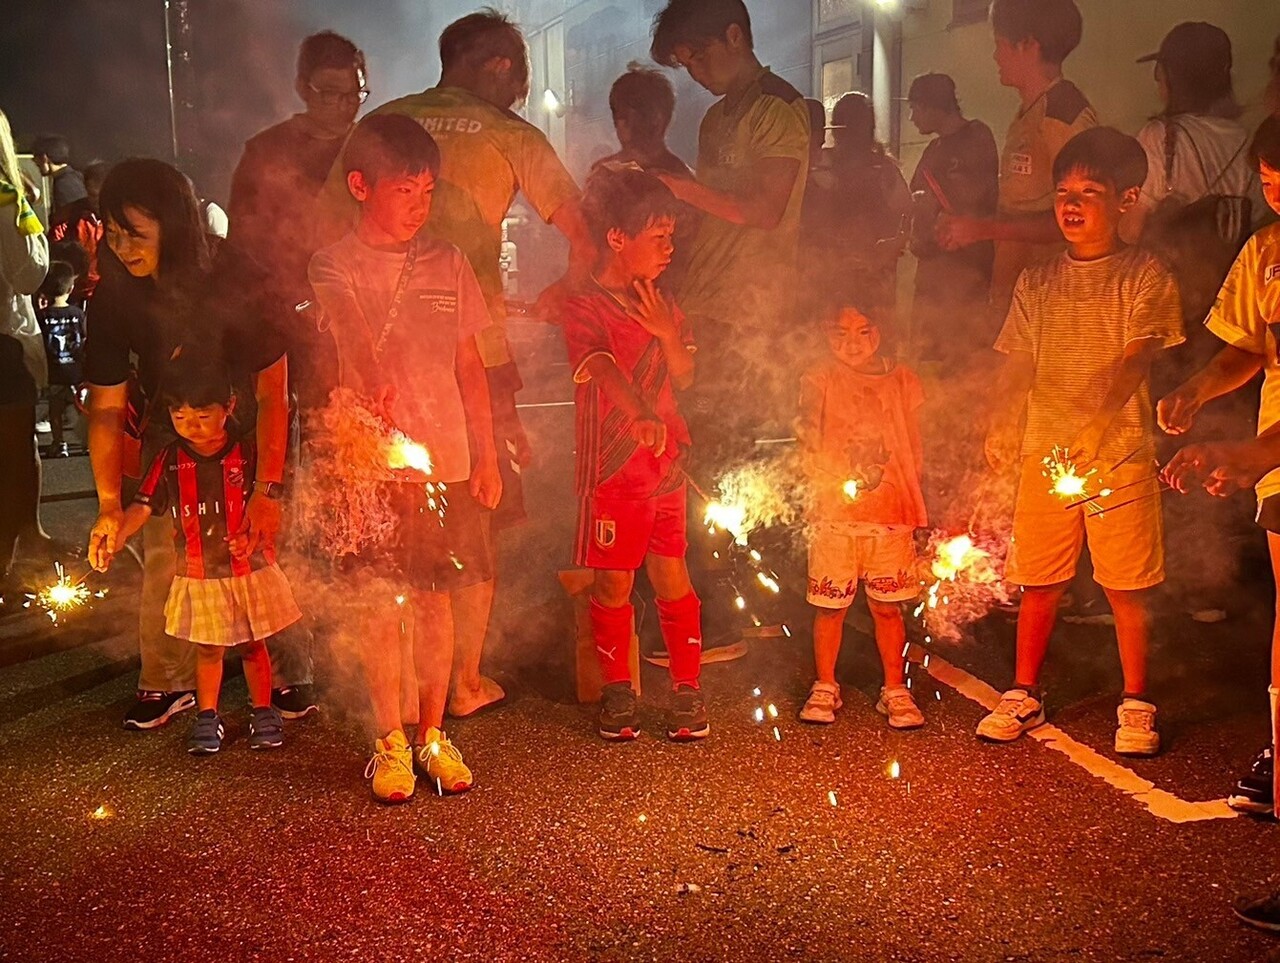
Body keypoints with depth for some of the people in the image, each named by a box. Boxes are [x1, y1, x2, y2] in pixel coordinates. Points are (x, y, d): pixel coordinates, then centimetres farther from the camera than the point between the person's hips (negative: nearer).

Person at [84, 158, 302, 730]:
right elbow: (106, 406, -13)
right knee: (163, 560, -1)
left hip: (249, 436, -3)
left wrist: (268, 489, -29)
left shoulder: (238, 283, -26)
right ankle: (167, 683, 15)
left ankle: (289, 676, 13)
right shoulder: (112, 301, -17)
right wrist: (109, 503, -23)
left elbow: (272, 392, -24)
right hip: (170, 437, 3)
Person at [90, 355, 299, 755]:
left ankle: (263, 712, 28)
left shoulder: (248, 454, -9)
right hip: (198, 575, 1)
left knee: (253, 645, 12)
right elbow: (143, 505, -11)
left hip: (250, 569, -1)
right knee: (207, 649, 12)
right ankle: (207, 717, 27)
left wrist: (252, 536, -23)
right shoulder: (170, 461, -5)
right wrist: (116, 534, -28)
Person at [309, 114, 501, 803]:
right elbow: (345, 366, -8)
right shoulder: (332, 268, 0)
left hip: (449, 462, 3)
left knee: (438, 598, 7)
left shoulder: (447, 263, 9)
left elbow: (469, 366, 12)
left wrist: (486, 457, 9)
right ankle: (390, 742, 17)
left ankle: (432, 736, 21)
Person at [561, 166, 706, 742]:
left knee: (671, 576, 6)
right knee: (613, 582, 4)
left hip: (666, 462, 5)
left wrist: (667, 333, -8)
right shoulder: (586, 309, -10)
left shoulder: (660, 305, 12)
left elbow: (684, 378, 11)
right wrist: (642, 416, -46)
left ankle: (687, 688, 17)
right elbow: (606, 371, -28)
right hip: (612, 467, -5)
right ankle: (617, 691, 20)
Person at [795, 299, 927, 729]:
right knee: (829, 604, 4)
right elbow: (808, 437, -4)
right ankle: (824, 687, 19)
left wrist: (916, 506, 8)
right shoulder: (819, 379, 4)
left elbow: (914, 448, 14)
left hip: (891, 512, 1)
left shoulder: (901, 380, 10)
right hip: (834, 512, -1)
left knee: (888, 605, 5)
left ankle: (895, 690, 18)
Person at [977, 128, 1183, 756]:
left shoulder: (1146, 278, 0)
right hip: (1044, 452, 3)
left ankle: (1135, 705, 17)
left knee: (1126, 584, 1)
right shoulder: (1037, 283, 11)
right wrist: (1003, 425, -12)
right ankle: (1023, 696, 23)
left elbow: (1133, 362, -12)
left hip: (1119, 452, -3)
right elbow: (1019, 366, 7)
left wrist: (1089, 423, -29)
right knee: (1040, 580, 8)